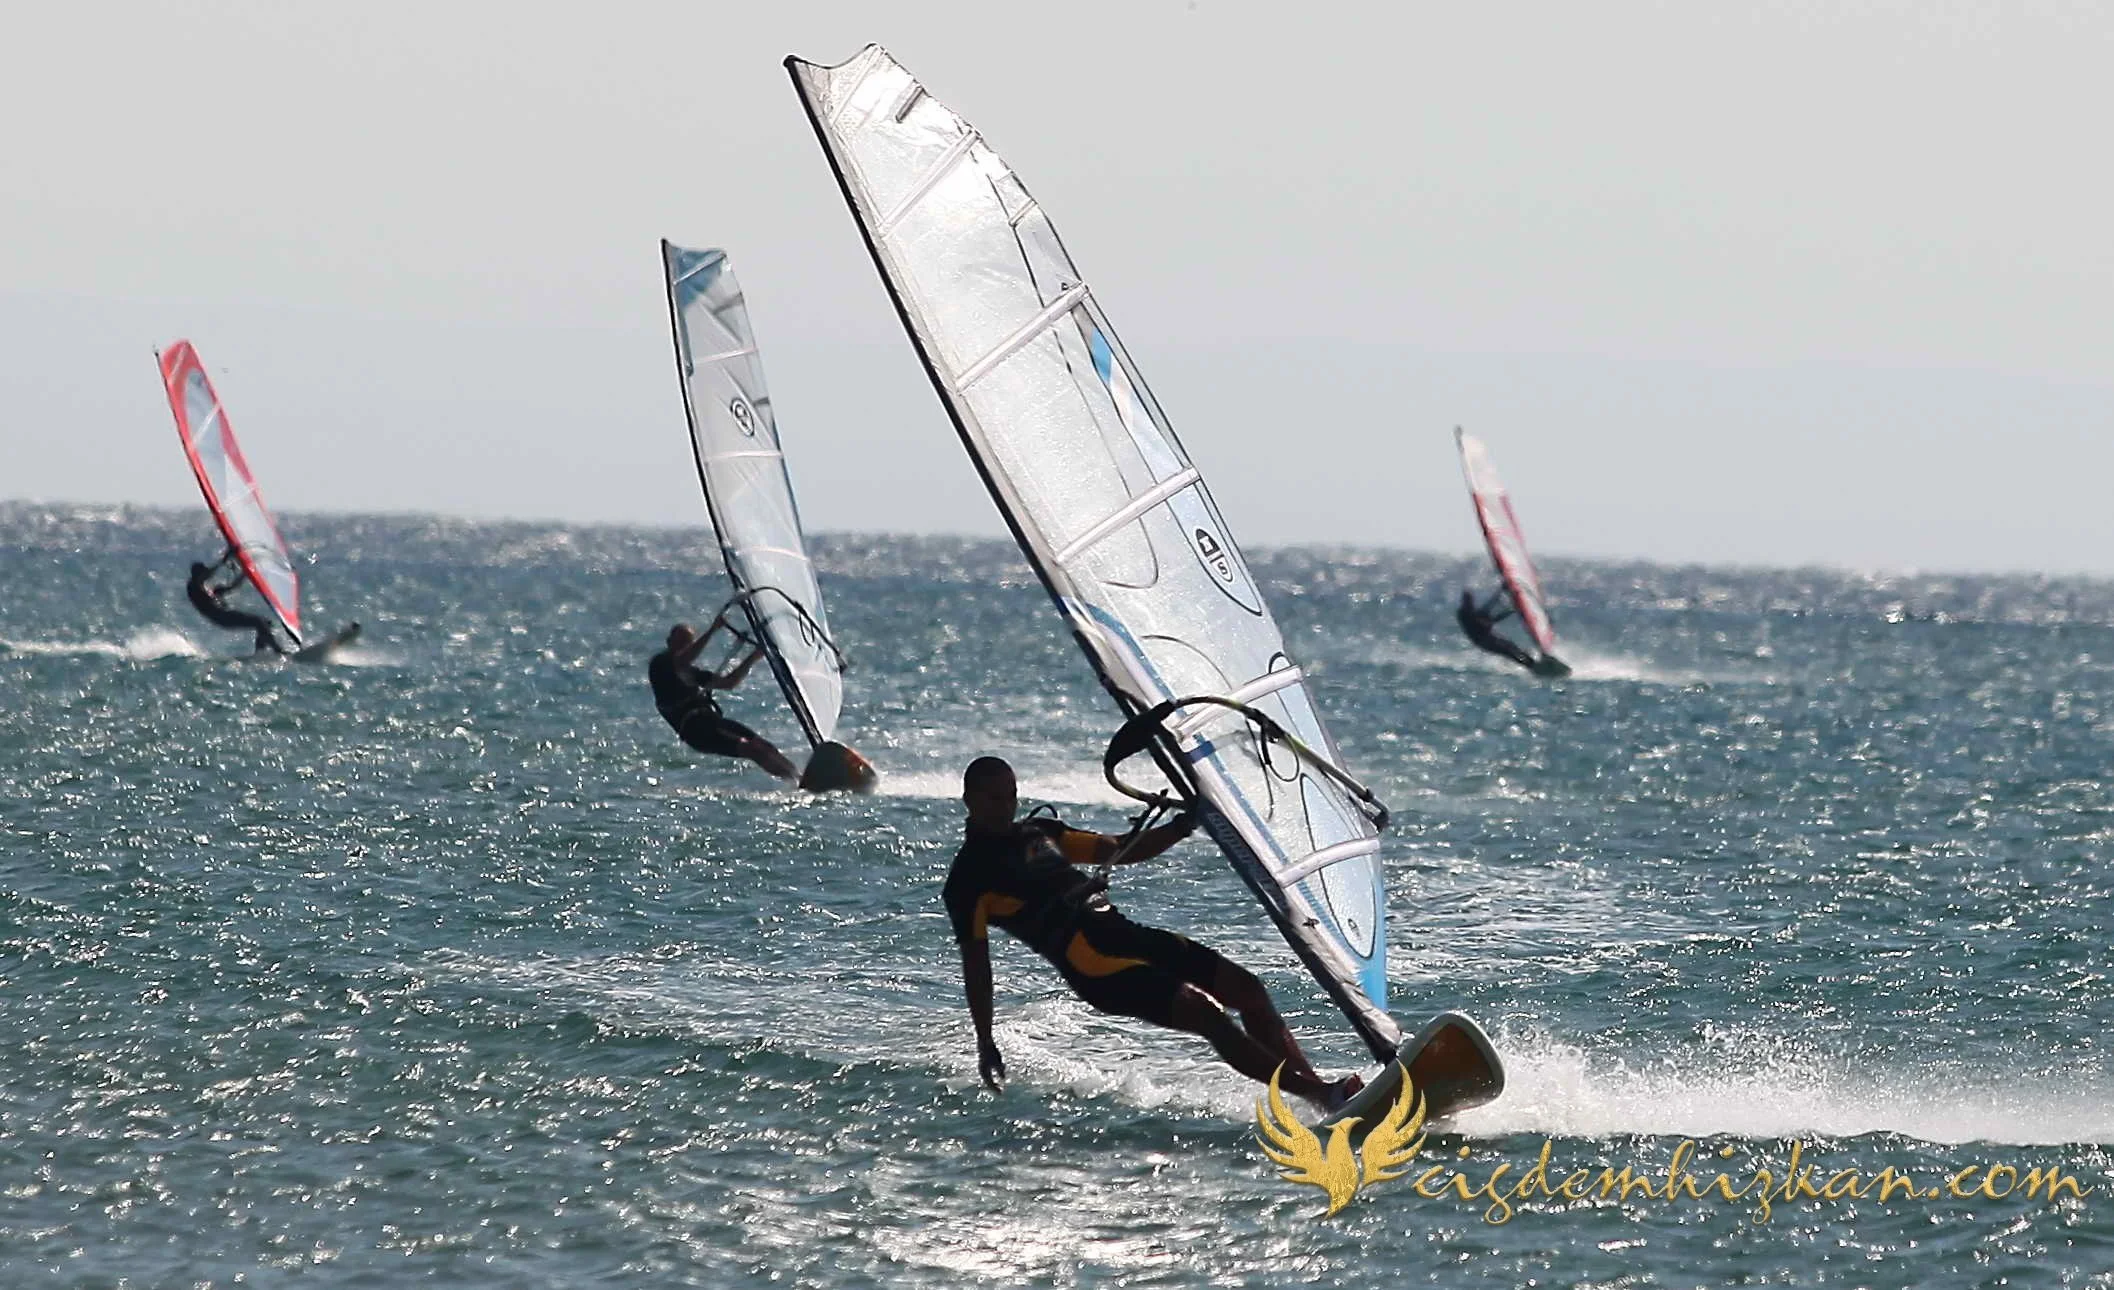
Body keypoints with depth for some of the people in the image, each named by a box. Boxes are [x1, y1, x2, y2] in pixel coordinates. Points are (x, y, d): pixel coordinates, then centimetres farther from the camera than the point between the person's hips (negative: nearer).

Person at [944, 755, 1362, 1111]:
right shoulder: (968, 880, 3)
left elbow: (1121, 853, 27)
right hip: (1087, 961, -9)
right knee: (1206, 1013, -21)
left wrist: (1184, 824, 13)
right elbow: (975, 963, 0)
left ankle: (1311, 1083, -10)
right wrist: (985, 1045, -5)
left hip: (1123, 931, 9)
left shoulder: (1038, 832, 24)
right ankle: (1317, 1094, -27)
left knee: (1247, 988, -3)